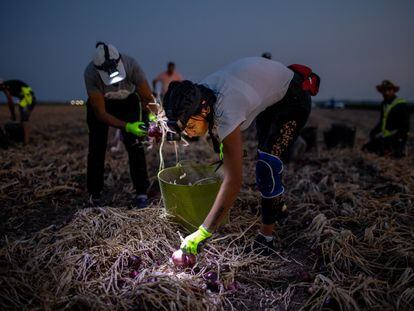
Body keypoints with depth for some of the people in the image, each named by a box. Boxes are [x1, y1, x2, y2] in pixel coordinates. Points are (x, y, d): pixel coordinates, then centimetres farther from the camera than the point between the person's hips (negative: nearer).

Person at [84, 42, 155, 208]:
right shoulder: (90, 74, -35)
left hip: (128, 101, 0)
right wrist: (127, 127, -43)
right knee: (97, 147, -3)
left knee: (134, 145, -13)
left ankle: (141, 192, -4)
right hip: (100, 103, 0)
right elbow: (101, 113, -32)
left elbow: (147, 97, -24)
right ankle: (94, 194, 13)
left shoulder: (131, 64, -34)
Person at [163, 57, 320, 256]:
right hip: (269, 97, 9)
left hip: (294, 99, -9)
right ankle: (279, 207, 41)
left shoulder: (226, 115, -43)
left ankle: (267, 234, -5)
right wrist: (225, 144, 5)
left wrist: (202, 234, -41)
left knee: (268, 162, -20)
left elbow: (233, 182, -43)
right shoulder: (198, 95, -20)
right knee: (264, 157, 19)